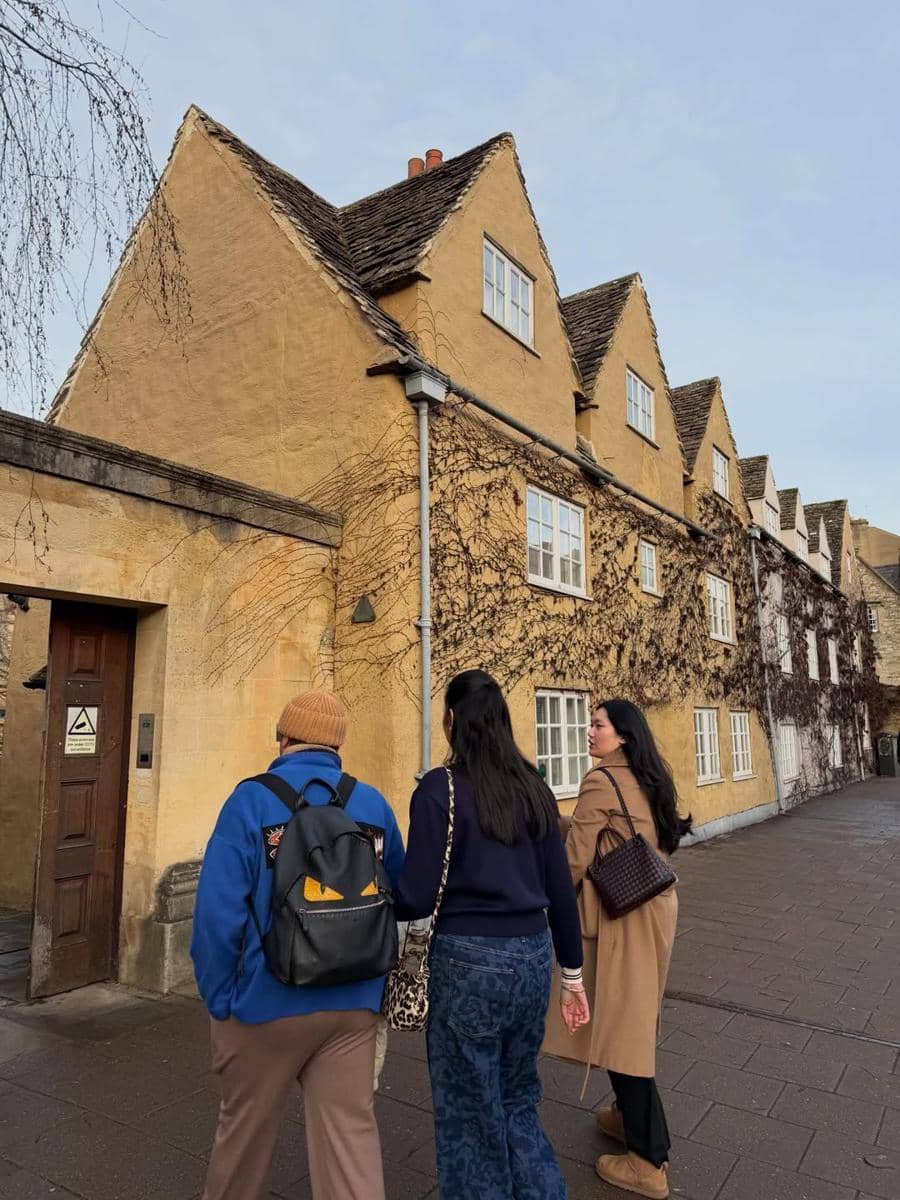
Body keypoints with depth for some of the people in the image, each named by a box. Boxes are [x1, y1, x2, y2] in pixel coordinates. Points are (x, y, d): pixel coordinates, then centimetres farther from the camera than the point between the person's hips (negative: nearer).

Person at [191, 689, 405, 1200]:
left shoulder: (252, 800, -13)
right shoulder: (375, 804, -2)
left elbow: (219, 911, -16)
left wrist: (220, 1000, -3)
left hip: (267, 1003, -2)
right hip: (354, 1004, 2)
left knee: (245, 1128, 21)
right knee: (351, 1131, 13)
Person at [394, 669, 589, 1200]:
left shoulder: (441, 788, -13)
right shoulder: (534, 787, 3)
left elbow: (419, 898, -14)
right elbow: (560, 889, 6)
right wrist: (573, 974, 15)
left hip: (469, 960, -5)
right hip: (532, 957, 6)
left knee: (471, 1112, 15)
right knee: (518, 1101, 25)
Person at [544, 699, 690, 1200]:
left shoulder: (600, 781, -16)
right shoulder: (651, 779, 8)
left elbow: (575, 858, -14)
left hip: (623, 915, -9)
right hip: (658, 905, 9)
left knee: (620, 1024, 2)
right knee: (636, 1019, 21)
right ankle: (632, 1116, 37)